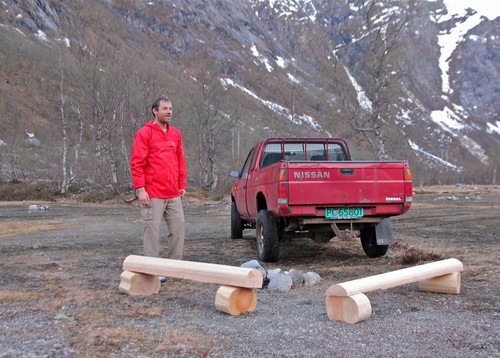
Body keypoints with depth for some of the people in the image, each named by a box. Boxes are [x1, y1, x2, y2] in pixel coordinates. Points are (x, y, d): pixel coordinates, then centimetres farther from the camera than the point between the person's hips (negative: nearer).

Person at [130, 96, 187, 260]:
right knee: (152, 231, -1)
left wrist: (182, 185, 14)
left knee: (178, 228, 5)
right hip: (152, 195, -6)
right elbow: (136, 163, -8)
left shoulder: (176, 134, 14)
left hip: (174, 195, 6)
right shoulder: (144, 133, -3)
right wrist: (140, 189, -14)